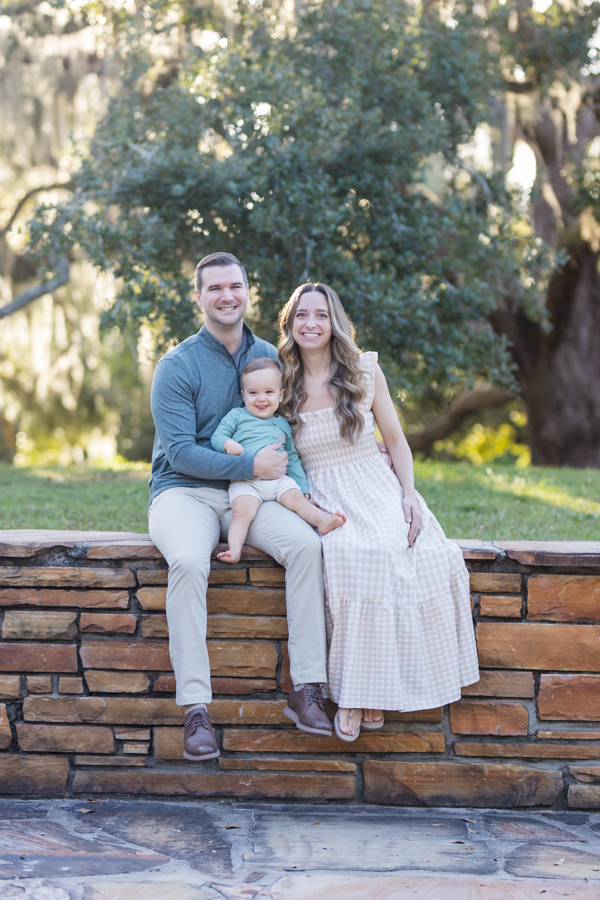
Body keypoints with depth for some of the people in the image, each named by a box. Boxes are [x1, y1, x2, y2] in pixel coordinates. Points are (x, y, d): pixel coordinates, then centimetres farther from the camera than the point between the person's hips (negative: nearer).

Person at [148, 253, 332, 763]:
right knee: (189, 562, -36)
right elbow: (181, 452, -12)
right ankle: (195, 707, -30)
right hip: (185, 491, -3)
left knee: (305, 544, -26)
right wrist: (249, 465, -20)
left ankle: (307, 687, -21)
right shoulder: (177, 367, -5)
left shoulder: (268, 356, 11)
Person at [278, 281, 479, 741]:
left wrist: (409, 496, -4)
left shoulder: (365, 371, 7)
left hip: (378, 490, 1)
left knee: (420, 553, -32)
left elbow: (396, 440, 10)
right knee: (361, 555, -35)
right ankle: (352, 693, -29)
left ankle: (376, 690, -26)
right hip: (324, 498, -1)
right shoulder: (282, 384, 7)